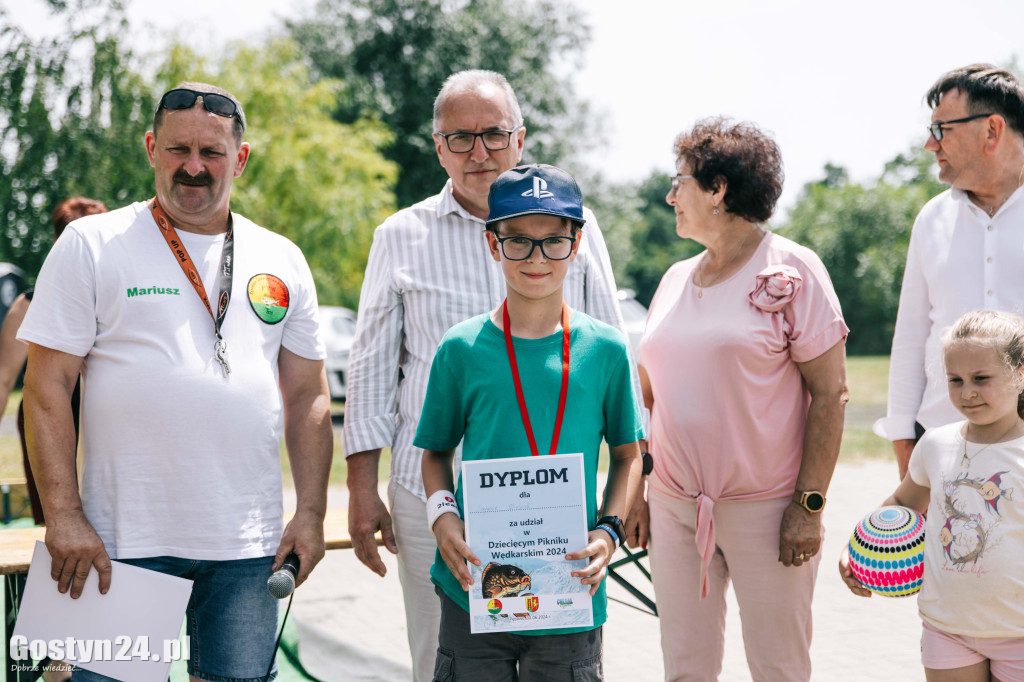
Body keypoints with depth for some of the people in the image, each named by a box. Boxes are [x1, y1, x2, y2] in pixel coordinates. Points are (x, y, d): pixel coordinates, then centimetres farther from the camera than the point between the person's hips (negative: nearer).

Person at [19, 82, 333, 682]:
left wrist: (311, 512, 4)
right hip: (122, 543, -3)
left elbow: (307, 395, 13)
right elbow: (48, 388, -4)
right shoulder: (91, 245, 0)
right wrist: (64, 516, -11)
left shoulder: (282, 260, 10)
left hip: (248, 547, 3)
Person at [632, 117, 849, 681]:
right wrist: (637, 490, 12)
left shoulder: (791, 270, -5)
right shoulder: (675, 279, 12)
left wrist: (809, 505, -14)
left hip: (764, 508, -5)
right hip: (674, 507, 5)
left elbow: (830, 392, -9)